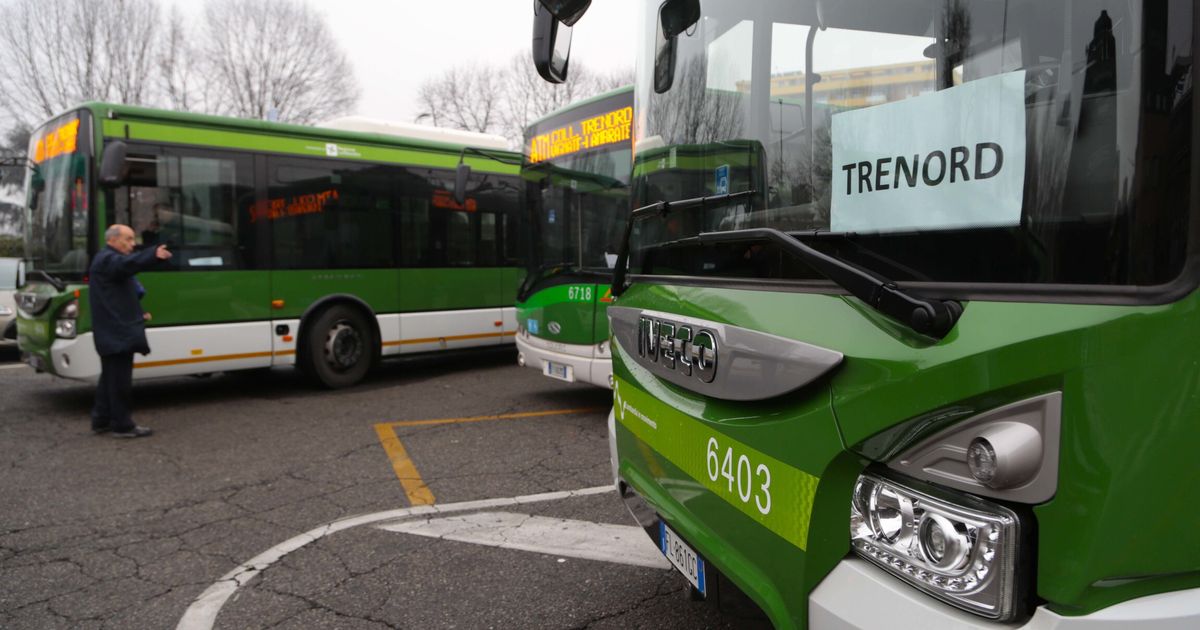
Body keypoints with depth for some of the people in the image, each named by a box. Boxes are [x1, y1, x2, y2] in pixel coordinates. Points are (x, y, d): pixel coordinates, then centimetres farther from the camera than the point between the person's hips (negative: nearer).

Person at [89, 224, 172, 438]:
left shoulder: (109, 260, 23)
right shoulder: (107, 260, -12)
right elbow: (129, 263, -37)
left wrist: (138, 313, 15)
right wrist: (154, 255, -54)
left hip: (113, 331, 11)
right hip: (117, 332, -11)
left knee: (111, 377, 17)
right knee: (120, 379, -6)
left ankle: (101, 419, 25)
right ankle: (122, 425, -1)